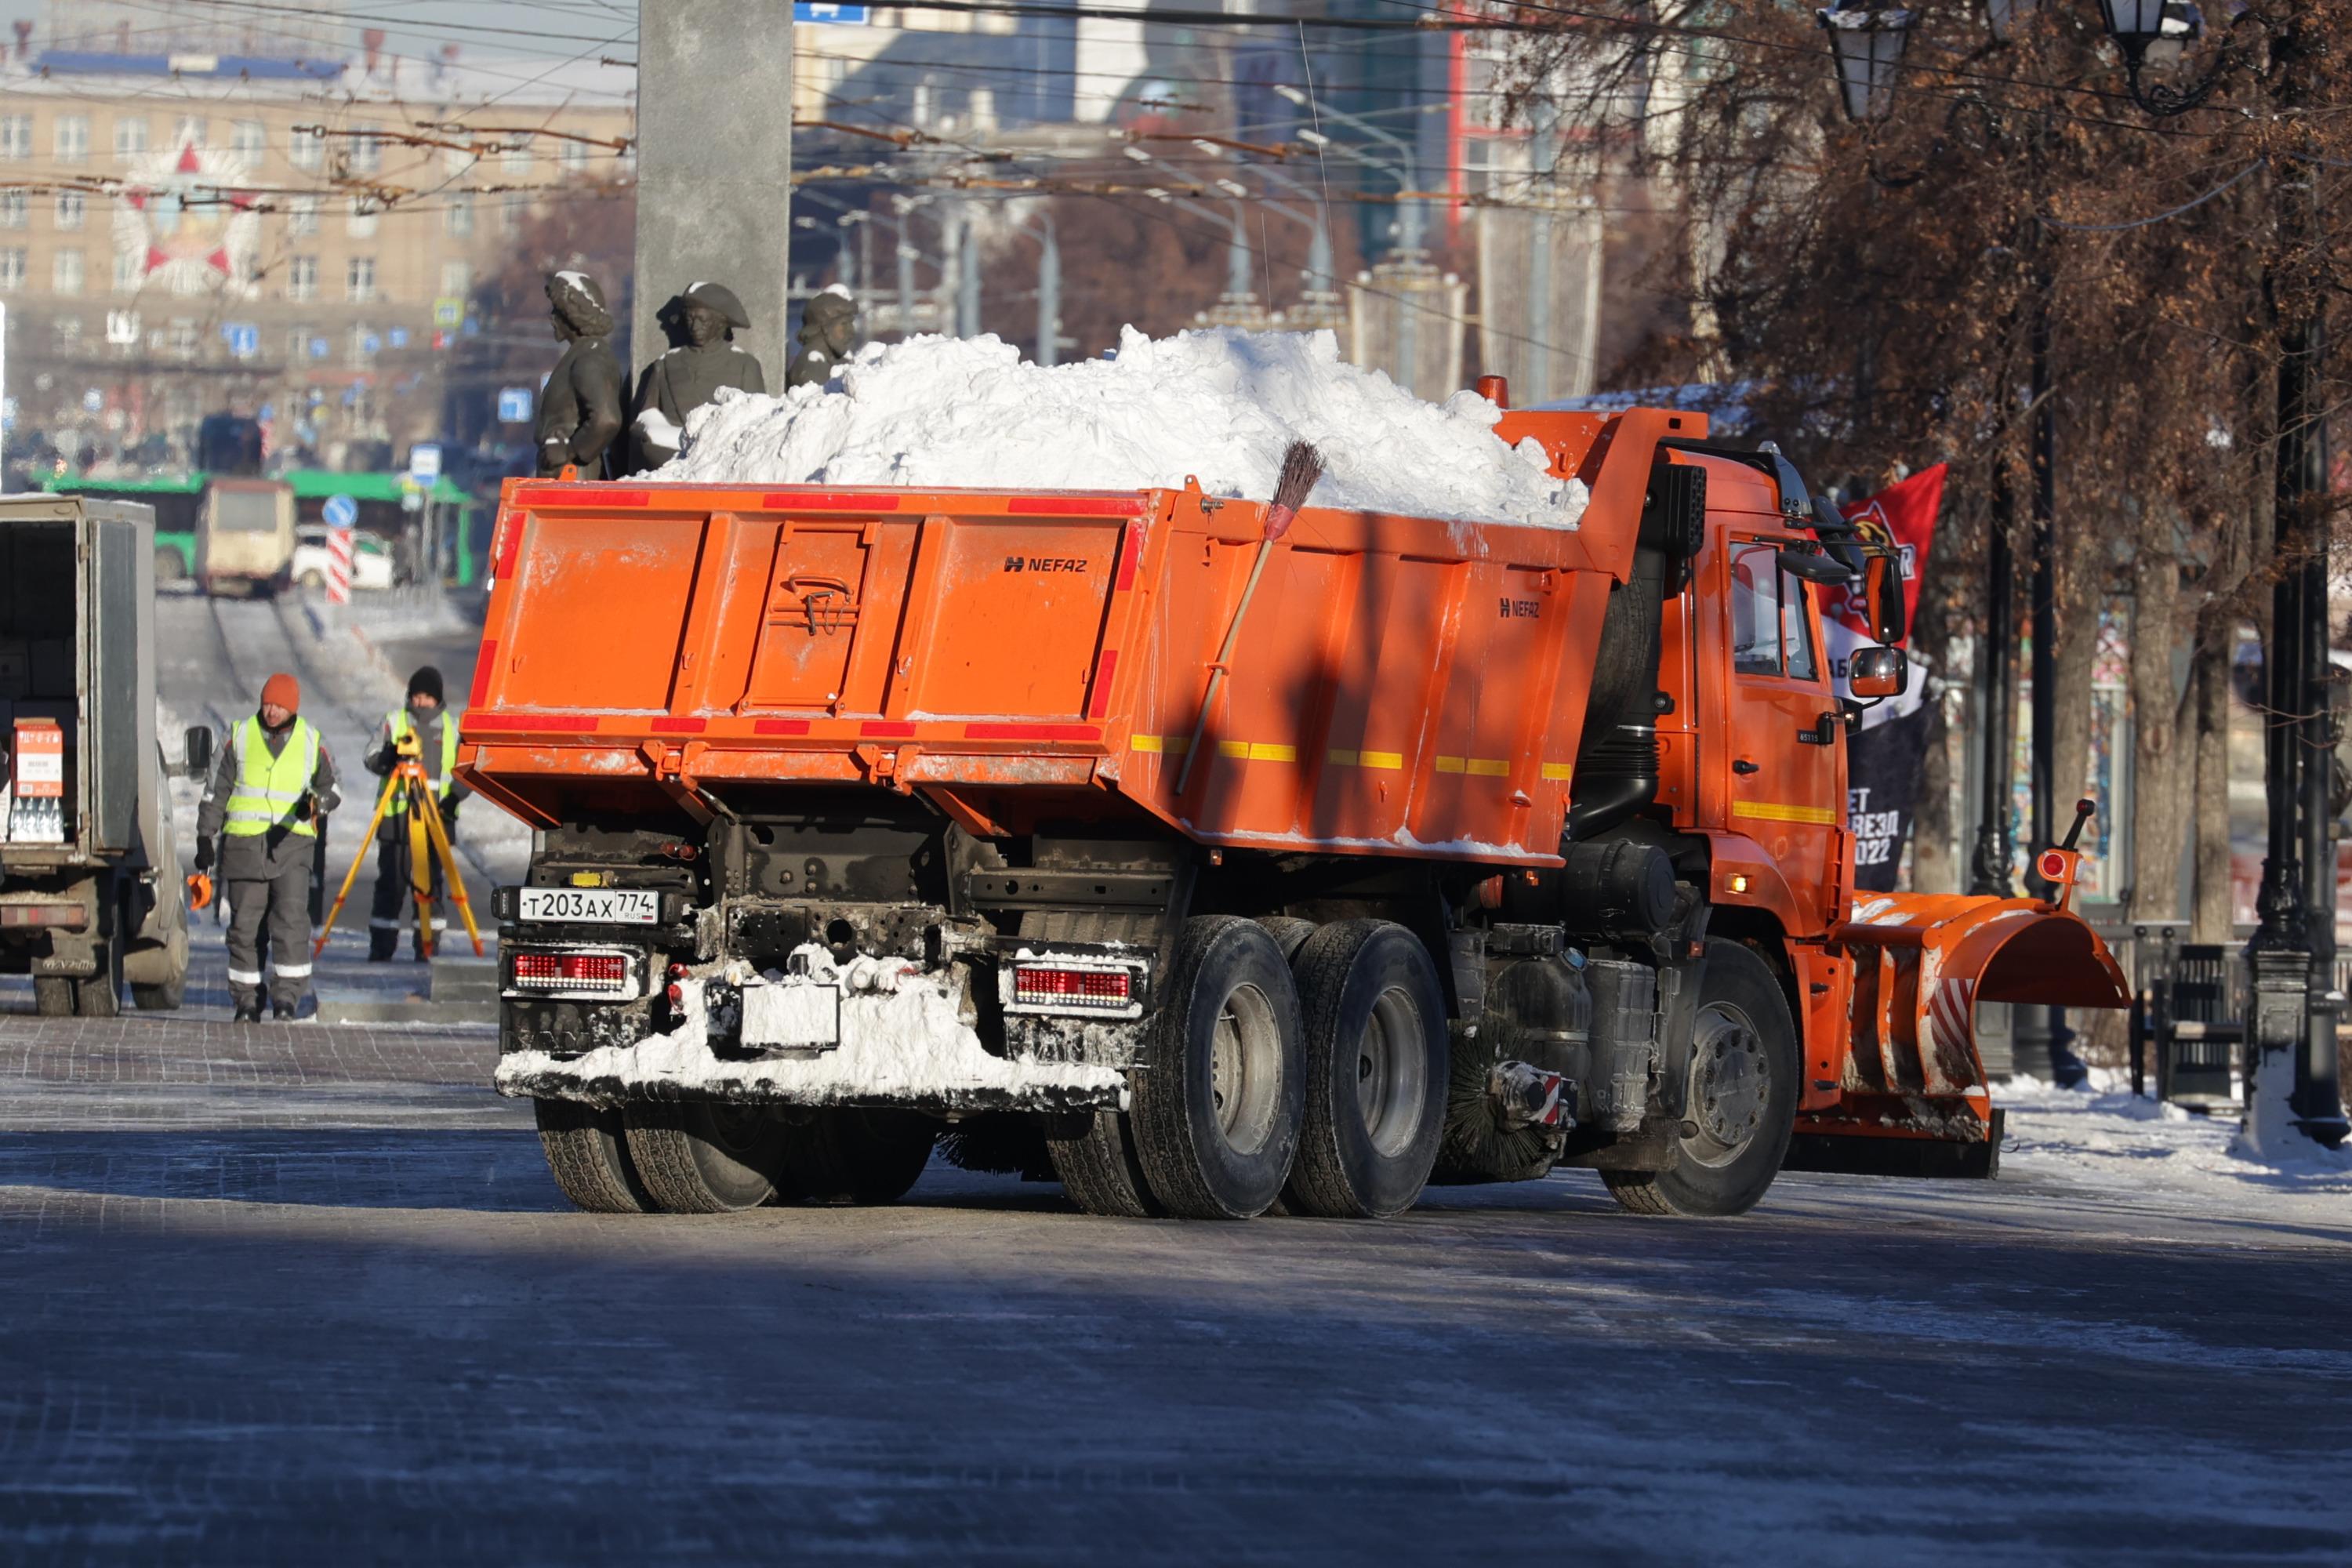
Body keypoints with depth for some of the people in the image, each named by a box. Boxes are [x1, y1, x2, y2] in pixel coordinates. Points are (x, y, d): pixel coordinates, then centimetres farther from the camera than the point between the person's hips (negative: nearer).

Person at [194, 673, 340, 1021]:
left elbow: (331, 787, 12)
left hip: (291, 843, -1)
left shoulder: (311, 741, 5)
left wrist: (316, 802, -12)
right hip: (244, 844, 1)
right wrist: (205, 837, 6)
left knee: (291, 922, -13)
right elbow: (216, 789, 10)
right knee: (245, 925, 2)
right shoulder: (240, 735, 6)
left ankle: (287, 998, -10)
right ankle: (247, 1001, 10)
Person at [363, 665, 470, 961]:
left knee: (430, 882, 0)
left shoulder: (452, 726, 9)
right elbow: (372, 760, 1)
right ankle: (380, 949, 3)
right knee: (390, 883, -2)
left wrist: (453, 799, -8)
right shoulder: (394, 721, 7)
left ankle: (427, 946, 6)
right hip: (396, 815, -1)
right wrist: (389, 756, -21)